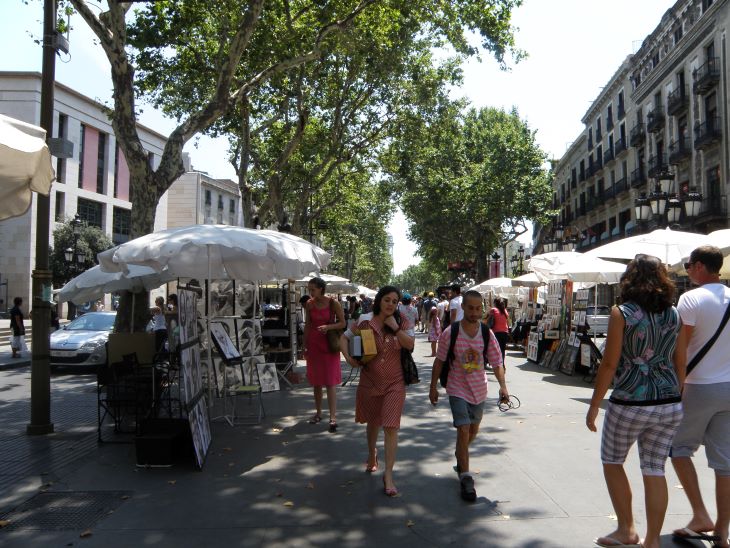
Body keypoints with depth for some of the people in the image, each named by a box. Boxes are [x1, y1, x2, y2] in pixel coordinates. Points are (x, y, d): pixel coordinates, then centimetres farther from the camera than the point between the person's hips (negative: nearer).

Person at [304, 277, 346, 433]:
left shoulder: (333, 303, -8)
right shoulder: (309, 304, 3)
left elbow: (342, 323, -4)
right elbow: (307, 325, 9)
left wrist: (328, 326, -21)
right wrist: (305, 345, 7)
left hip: (329, 345, -4)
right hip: (313, 344, 4)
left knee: (330, 381, -6)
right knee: (316, 381, 11)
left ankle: (333, 417, -6)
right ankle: (318, 412, 25)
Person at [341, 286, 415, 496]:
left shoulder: (401, 322, -3)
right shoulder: (365, 322, -5)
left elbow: (410, 344, -15)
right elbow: (343, 338, 4)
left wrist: (395, 328, -21)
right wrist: (349, 358, -9)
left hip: (394, 383, -1)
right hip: (370, 381, 1)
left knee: (391, 427, -9)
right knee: (373, 422, 20)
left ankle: (388, 475, -2)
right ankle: (372, 454, 49)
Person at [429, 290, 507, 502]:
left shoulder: (487, 334, -8)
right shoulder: (450, 333, -14)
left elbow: (496, 363, -5)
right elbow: (439, 361, -4)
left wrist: (503, 385, -19)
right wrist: (433, 387, -1)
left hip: (479, 389, 4)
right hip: (458, 389, -4)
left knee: (473, 430, 19)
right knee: (463, 430, -13)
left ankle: (461, 458, 47)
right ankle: (465, 478, -3)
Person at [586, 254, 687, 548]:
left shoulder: (622, 313, -10)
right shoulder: (674, 315, 4)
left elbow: (609, 364, -12)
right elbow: (681, 364, 8)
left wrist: (594, 405, -4)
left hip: (629, 403, -5)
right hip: (669, 405, 5)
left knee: (612, 462, 16)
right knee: (655, 471, 11)